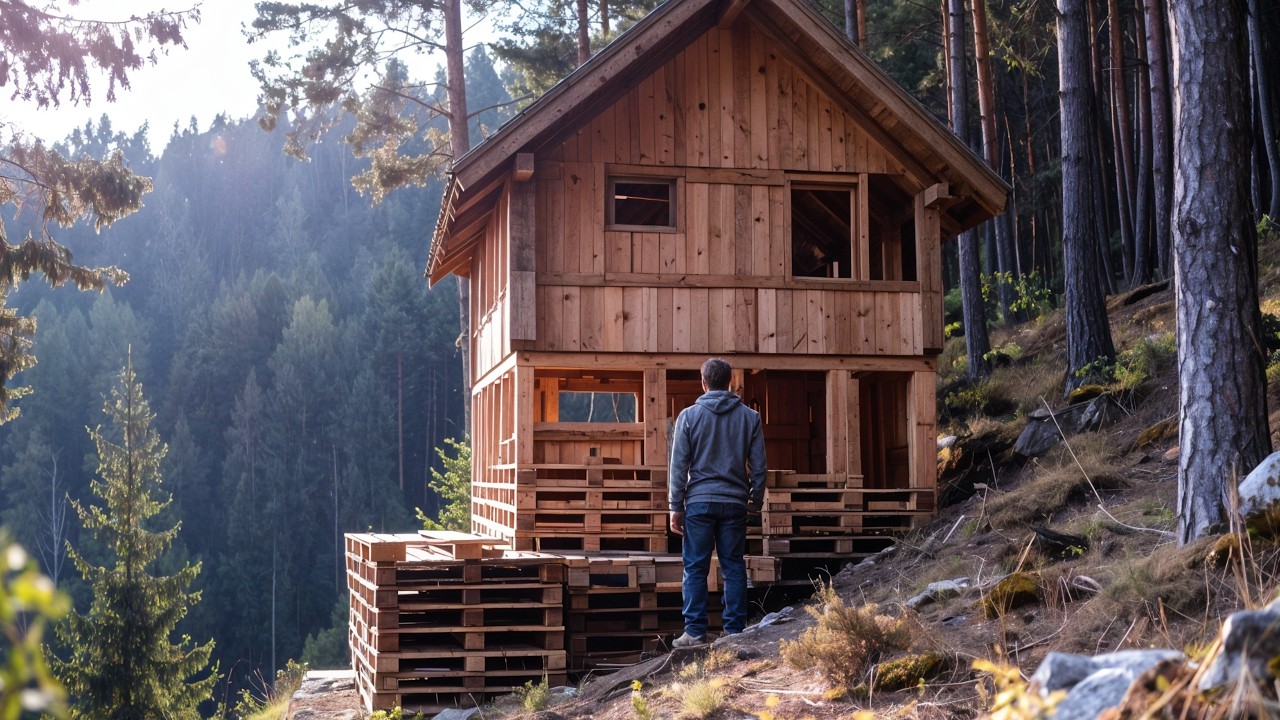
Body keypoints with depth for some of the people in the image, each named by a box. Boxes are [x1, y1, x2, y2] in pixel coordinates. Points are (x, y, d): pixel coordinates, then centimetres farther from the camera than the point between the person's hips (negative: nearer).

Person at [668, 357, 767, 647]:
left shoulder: (689, 416, 0)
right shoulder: (749, 417, 5)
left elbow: (678, 465, -1)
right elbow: (758, 466, 6)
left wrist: (676, 507, 3)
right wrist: (756, 500, 16)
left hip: (699, 502, -2)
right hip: (735, 503, 2)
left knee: (695, 569, 2)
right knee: (734, 568, 7)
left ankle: (695, 631, 0)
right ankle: (734, 631, 7)